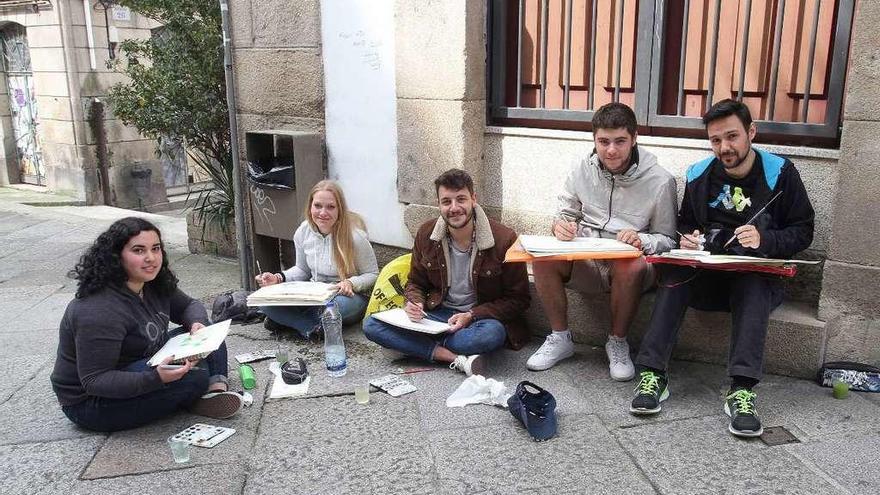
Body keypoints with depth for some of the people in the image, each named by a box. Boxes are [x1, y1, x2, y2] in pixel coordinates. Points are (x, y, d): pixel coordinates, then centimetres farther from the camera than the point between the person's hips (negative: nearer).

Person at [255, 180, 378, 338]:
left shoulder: (355, 236, -20)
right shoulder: (303, 232, -4)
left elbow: (372, 275, -9)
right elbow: (302, 270, 12)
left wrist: (351, 283, -29)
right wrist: (279, 278, -7)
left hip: (348, 296, -4)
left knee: (343, 304, -41)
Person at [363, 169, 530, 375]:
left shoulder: (503, 239, -15)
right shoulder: (426, 234, -3)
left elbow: (518, 300, -8)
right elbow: (416, 282, 13)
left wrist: (471, 316, -20)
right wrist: (414, 304, -12)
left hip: (481, 317, -3)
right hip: (438, 313, 4)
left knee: (493, 333, -40)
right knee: (372, 325, -17)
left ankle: (425, 345, -14)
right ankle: (457, 360, -25)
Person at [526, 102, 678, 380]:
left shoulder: (660, 181, -6)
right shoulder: (582, 169, 2)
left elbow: (667, 240, 0)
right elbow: (565, 213, 15)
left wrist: (642, 240, -21)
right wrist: (560, 226, -10)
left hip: (629, 266, -2)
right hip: (584, 262, 3)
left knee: (632, 265, -38)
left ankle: (618, 343, -10)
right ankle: (560, 339, -5)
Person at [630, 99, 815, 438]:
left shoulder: (780, 172, -1)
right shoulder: (699, 175, 6)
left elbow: (802, 232, 1)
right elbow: (685, 223, 20)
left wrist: (765, 240, -20)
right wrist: (687, 239, -5)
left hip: (758, 274, -2)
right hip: (706, 274, 2)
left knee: (753, 286, -37)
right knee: (675, 274, -30)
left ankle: (741, 390, -43)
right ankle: (652, 375, -36)